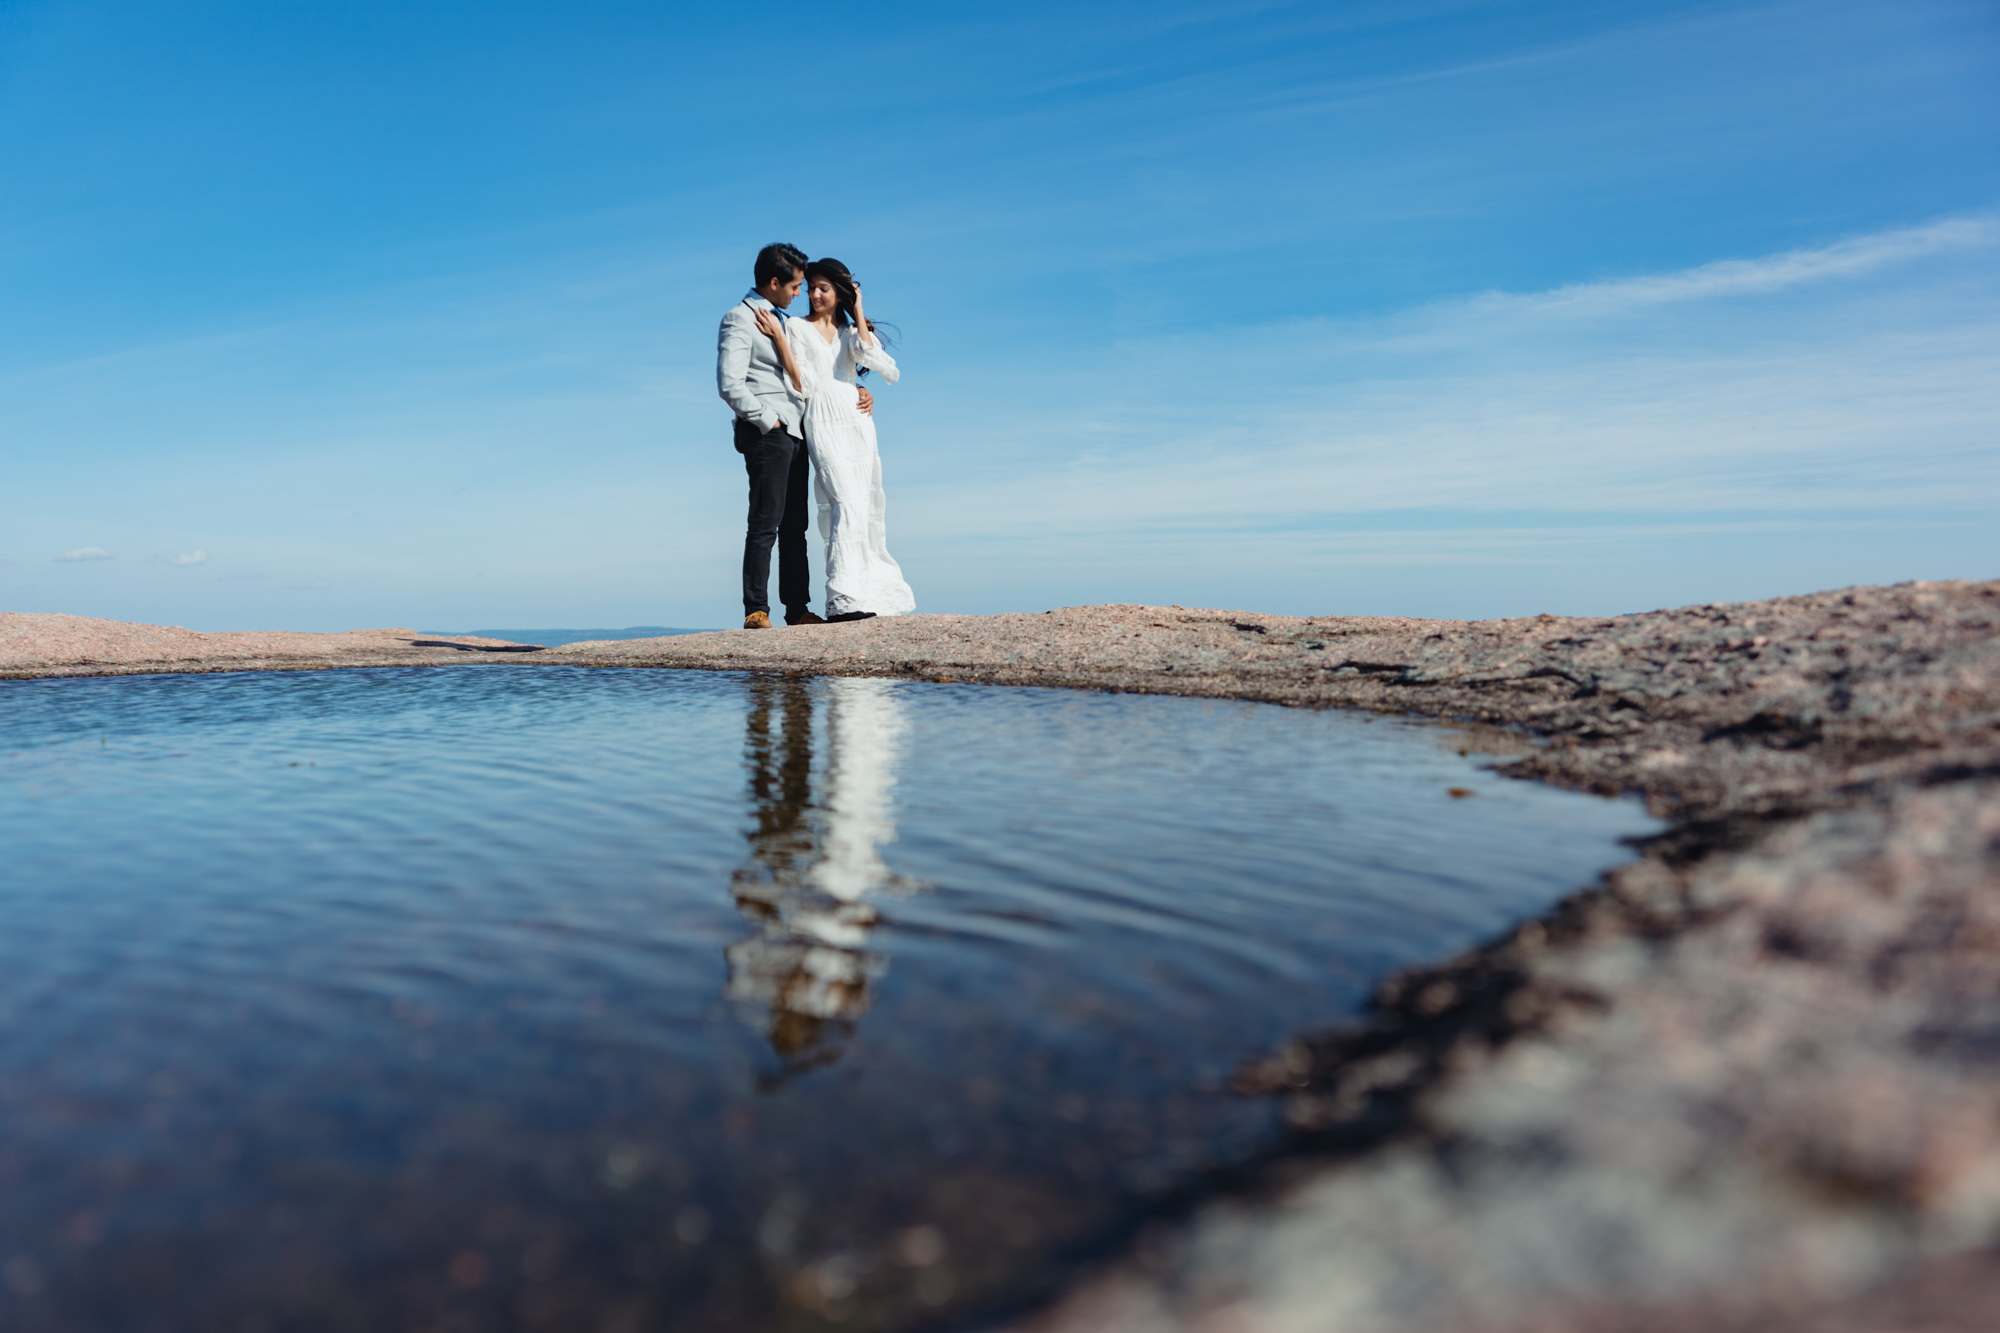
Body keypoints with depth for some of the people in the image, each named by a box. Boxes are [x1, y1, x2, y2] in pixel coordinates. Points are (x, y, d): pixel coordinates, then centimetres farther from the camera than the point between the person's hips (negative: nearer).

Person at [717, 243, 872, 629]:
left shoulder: (784, 320, 23)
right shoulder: (739, 319, -4)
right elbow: (730, 385, -14)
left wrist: (856, 389, 16)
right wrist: (768, 421, -13)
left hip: (794, 432, 8)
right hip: (767, 433, -8)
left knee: (795, 525, 7)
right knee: (765, 523, -10)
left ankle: (797, 609, 10)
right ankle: (756, 612, -7)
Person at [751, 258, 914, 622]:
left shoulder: (851, 332, 17)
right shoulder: (796, 327, 8)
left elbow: (875, 361, -5)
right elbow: (803, 384, -4)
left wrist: (858, 314, 2)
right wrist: (778, 337, -9)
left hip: (858, 421, 4)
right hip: (824, 424, -4)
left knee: (866, 509, 4)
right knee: (848, 503, -20)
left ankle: (873, 594, 12)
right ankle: (845, 598, -25)